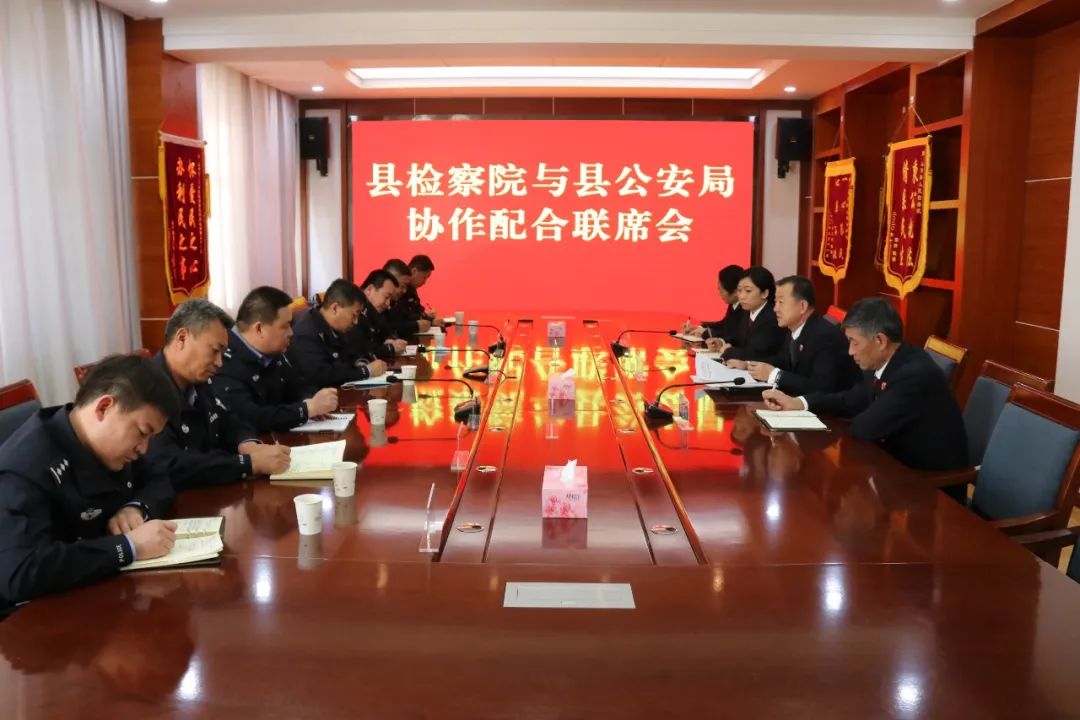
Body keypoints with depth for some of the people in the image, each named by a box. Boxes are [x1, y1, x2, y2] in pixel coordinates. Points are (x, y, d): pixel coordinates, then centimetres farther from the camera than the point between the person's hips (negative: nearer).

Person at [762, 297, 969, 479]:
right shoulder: (884, 363, -2)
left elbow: (865, 428, -28)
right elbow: (852, 400, 10)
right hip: (901, 464, 7)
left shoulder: (916, 375, -28)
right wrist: (797, 403, -1)